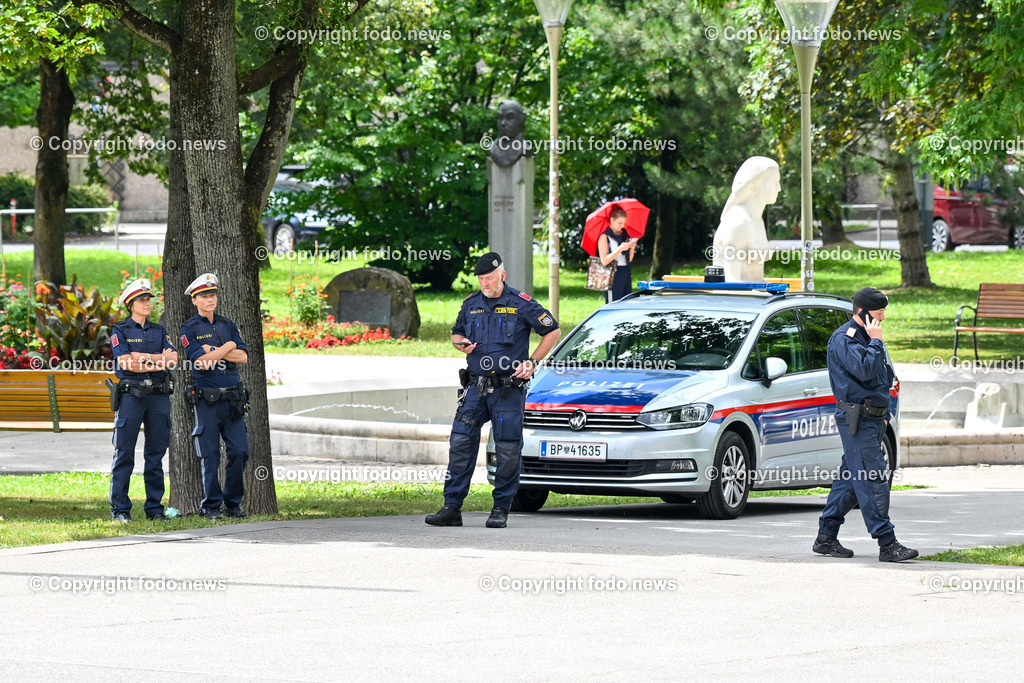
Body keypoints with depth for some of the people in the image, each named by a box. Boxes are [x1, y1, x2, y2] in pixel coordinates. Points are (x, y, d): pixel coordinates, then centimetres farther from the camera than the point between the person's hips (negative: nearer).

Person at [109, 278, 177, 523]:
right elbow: (125, 362, -12)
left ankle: (155, 507, 11)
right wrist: (158, 362, -10)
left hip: (158, 395, 4)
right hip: (130, 394, -4)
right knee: (124, 454, -4)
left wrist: (144, 357, -13)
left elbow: (173, 359, 0)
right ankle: (120, 509, -1)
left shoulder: (159, 331, 15)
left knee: (156, 454, 6)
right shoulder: (120, 331, 2)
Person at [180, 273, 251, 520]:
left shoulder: (228, 325, 14)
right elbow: (200, 361, -15)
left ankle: (233, 504, 9)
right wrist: (228, 347, -5)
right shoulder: (189, 329, -1)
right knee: (210, 456, -1)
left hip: (233, 398, 4)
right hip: (207, 400, -4)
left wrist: (213, 350, -8)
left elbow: (243, 357, 1)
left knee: (240, 451, -1)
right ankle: (211, 506, 6)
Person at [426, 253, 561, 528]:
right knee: (460, 443, -5)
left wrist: (532, 362, -5)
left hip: (508, 389, -4)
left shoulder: (521, 304, -3)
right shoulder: (471, 304, 10)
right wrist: (462, 344, 1)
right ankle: (451, 507, -3)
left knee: (508, 451, -2)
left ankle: (501, 509, 8)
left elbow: (553, 331, 3)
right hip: (476, 387, 4)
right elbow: (456, 333, 25)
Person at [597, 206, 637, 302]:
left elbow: (629, 259, 16)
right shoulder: (605, 236, -5)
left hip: (626, 274, 7)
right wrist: (621, 248, -19)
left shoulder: (624, 235, 14)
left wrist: (632, 247, -3)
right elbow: (604, 261, -15)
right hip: (614, 276, -7)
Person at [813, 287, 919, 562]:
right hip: (857, 418, -10)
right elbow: (865, 370, -25)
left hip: (873, 418, 10)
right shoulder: (844, 339, -11)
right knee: (873, 480, -12)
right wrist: (876, 341, -14)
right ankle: (887, 544, -15)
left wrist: (883, 413, 22)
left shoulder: (866, 336, 18)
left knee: (851, 479, 11)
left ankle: (826, 537, 16)